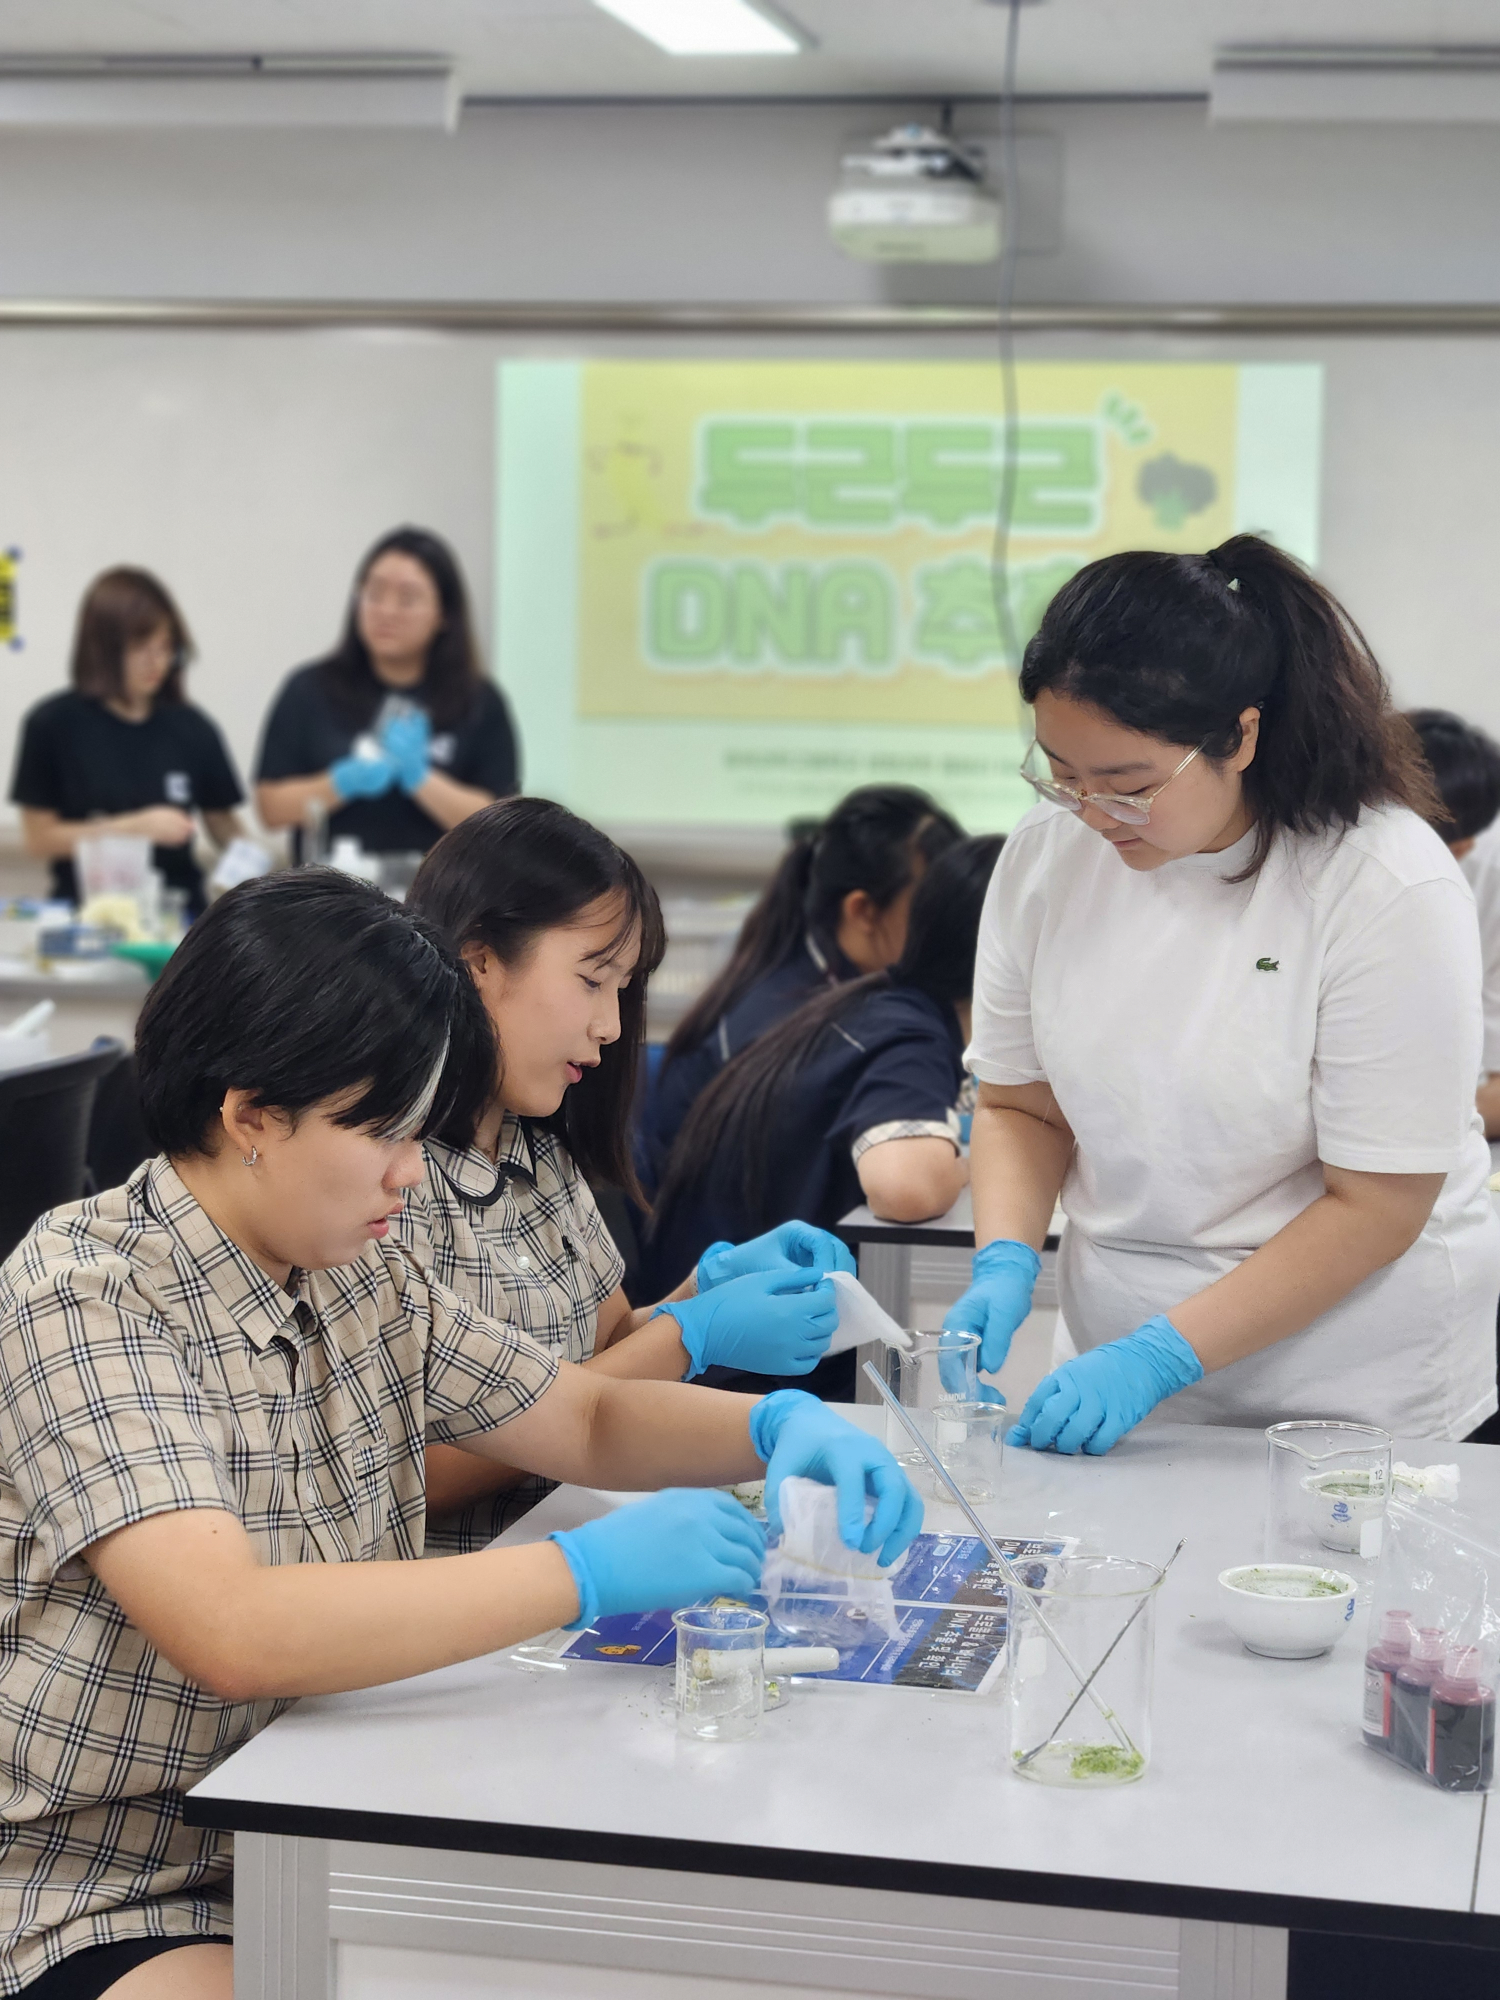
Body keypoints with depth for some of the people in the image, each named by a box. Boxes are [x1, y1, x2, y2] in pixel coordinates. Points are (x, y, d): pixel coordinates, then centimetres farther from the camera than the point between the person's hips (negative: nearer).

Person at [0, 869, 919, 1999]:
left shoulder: (358, 1279, 5)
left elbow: (589, 1419, 16)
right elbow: (234, 1634, -31)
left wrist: (777, 1425, -5)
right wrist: (586, 1573, -30)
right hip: (106, 1903, -8)